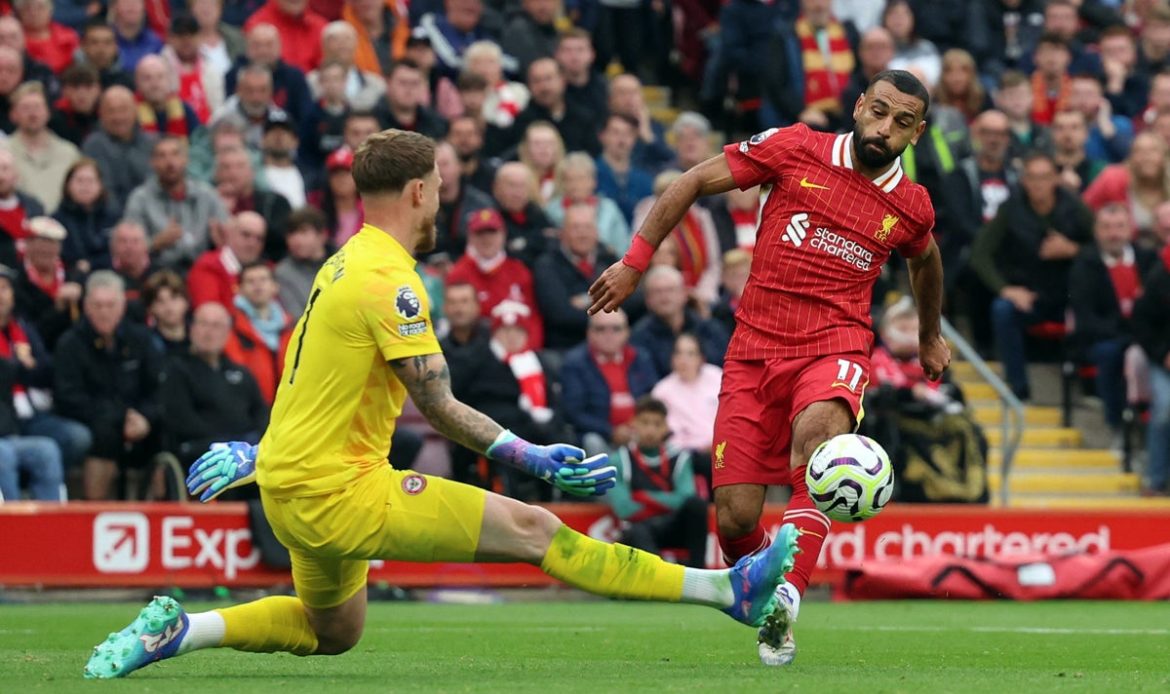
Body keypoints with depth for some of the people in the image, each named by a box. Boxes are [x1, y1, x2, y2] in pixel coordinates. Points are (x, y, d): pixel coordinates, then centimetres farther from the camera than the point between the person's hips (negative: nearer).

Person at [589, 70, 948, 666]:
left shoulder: (912, 207, 7)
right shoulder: (794, 148, 0)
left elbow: (924, 260, 32)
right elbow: (693, 183, 7)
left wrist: (930, 336, 44)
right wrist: (635, 261, 4)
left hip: (834, 347, -1)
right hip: (755, 348, 1)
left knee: (819, 428, -38)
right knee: (735, 521, -7)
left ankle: (787, 599, -48)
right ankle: (764, 606, 26)